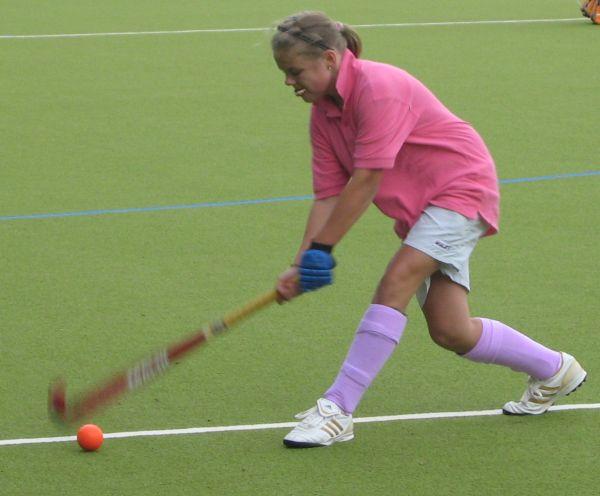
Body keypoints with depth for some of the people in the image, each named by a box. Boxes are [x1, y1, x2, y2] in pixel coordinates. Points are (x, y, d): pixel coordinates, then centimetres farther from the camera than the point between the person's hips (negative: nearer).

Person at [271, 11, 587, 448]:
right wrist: (302, 265, -10)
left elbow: (366, 181, -27)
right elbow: (328, 195, 2)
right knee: (451, 333, 3)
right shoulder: (323, 113, 3)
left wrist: (321, 249, -23)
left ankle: (337, 409, -25)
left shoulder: (378, 87, -25)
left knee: (397, 281, -25)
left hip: (461, 186, -9)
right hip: (419, 209, 9)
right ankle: (554, 371, 25)